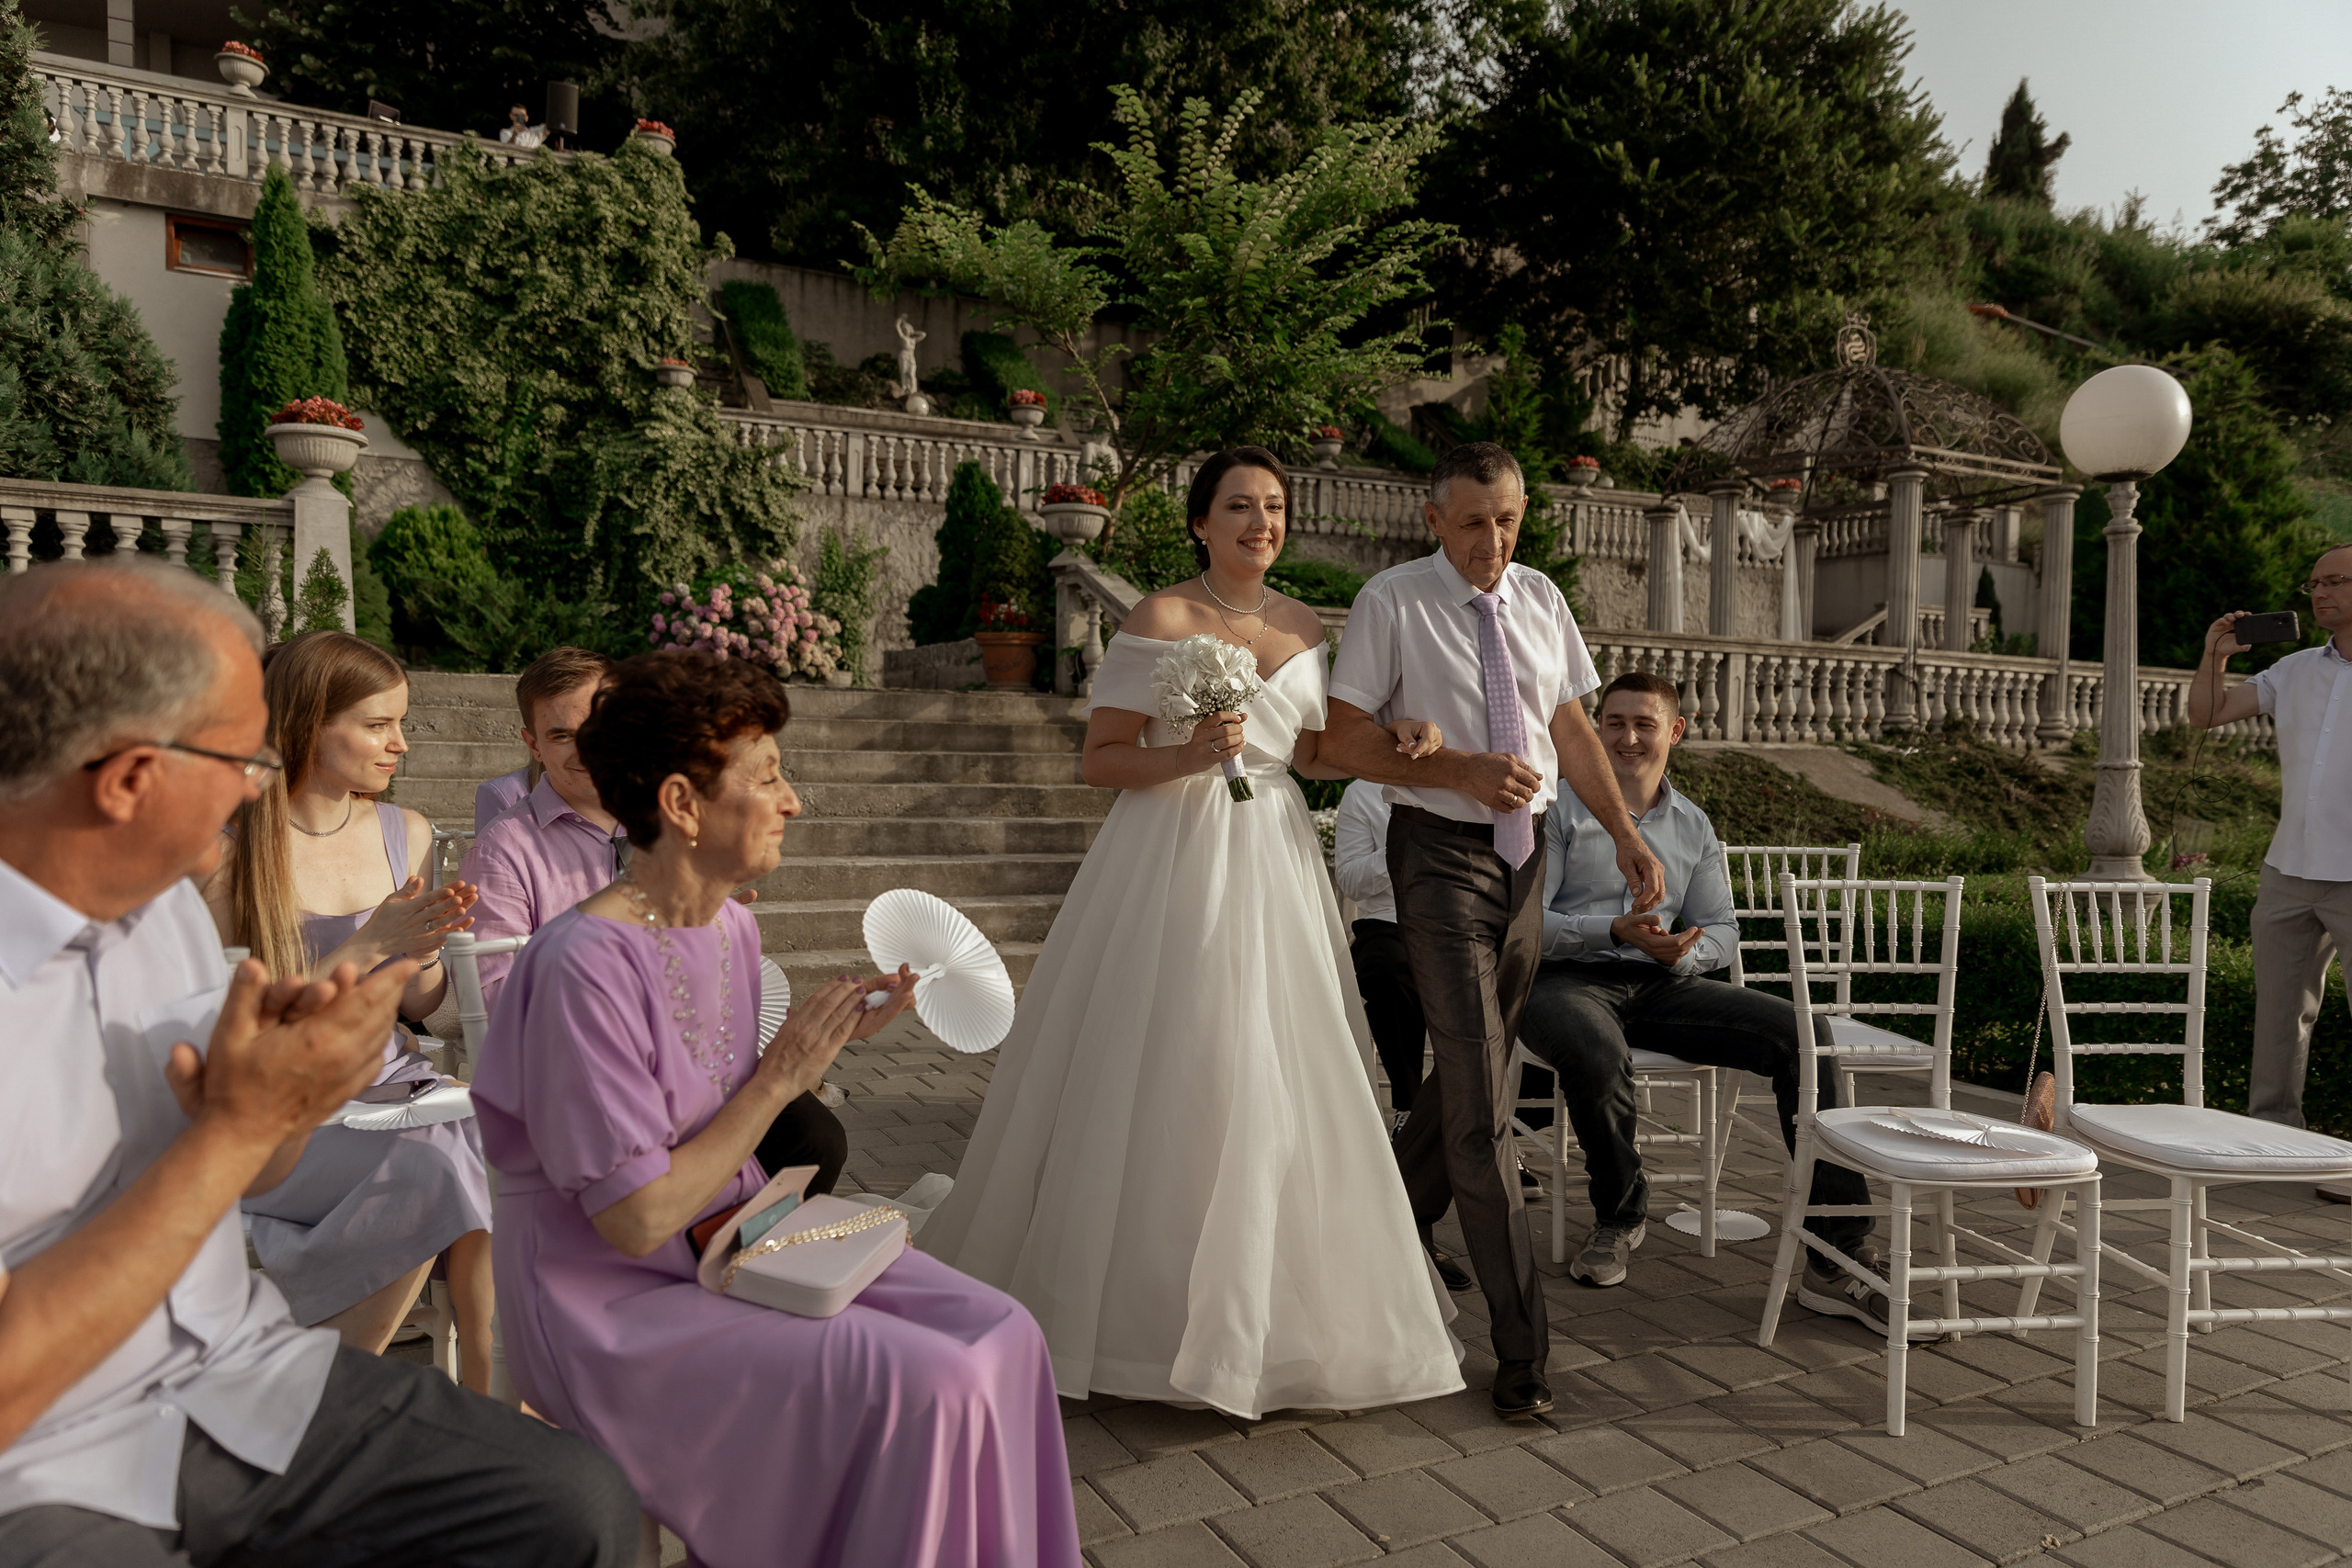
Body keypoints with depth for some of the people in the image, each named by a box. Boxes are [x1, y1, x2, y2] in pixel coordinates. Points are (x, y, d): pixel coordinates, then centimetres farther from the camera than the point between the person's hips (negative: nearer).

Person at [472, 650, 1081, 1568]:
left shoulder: (734, 927, 2)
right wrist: (781, 1077, -17)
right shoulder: (587, 966, -23)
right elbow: (637, 1221, -22)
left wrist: (834, 1036, -4)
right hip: (617, 1301, -7)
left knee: (999, 1336, -8)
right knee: (922, 1384, -22)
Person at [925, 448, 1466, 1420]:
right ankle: (1147, 1305, 18)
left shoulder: (1304, 627, 11)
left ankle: (1265, 1314, 25)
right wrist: (1190, 755, -22)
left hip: (1273, 864, 6)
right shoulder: (1160, 619, -6)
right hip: (1174, 861, -5)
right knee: (1163, 1080, -1)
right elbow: (1100, 760, -7)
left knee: (1277, 1083, 8)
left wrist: (1389, 746, 3)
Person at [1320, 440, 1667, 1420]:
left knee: (1468, 1073, 16)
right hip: (1440, 852, -6)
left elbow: (1571, 726, 14)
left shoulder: (1540, 600, 9)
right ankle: (1522, 1346, 0)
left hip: (1525, 849, 6)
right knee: (1480, 1102, -7)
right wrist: (1462, 773, -21)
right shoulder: (1393, 604, -8)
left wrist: (1625, 834, 6)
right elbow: (1345, 740, -11)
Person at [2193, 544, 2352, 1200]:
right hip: (2289, 870, 5)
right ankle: (2272, 1133, 23)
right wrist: (2215, 654, -3)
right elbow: (2207, 714, 10)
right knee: (2279, 1008, 11)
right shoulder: (2295, 670, 10)